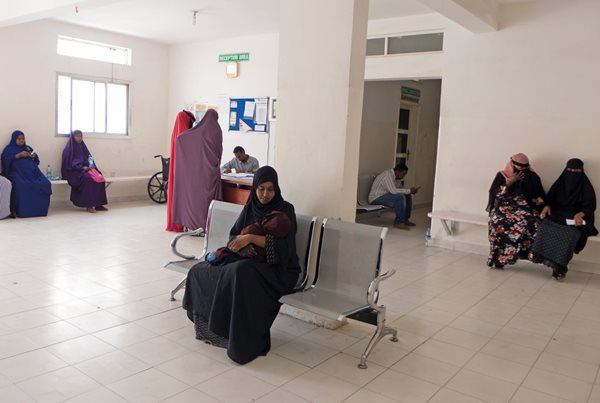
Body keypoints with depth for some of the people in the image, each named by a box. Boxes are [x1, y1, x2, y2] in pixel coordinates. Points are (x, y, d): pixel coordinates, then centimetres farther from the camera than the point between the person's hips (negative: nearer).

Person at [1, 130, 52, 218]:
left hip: (32, 170, 4)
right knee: (21, 185, -38)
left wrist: (34, 156, 0)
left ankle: (39, 210, -18)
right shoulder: (9, 149, 14)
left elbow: (36, 161, 23)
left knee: (45, 184, -25)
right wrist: (19, 155, -10)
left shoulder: (28, 148, 26)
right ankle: (22, 211, -26)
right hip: (17, 171, -4)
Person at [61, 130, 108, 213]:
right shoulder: (69, 148, -1)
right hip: (73, 171, -6)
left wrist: (90, 166, -4)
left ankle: (98, 204, -21)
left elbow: (89, 158, 19)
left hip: (85, 169, 6)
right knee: (88, 179, -35)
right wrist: (82, 167, -20)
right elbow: (69, 163, -9)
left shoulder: (82, 146, 18)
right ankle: (88, 205, -32)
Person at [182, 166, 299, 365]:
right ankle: (210, 326, 2)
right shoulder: (250, 208, 10)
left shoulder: (285, 211, -7)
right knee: (200, 271, -9)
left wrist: (251, 237, -26)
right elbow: (234, 235, 10)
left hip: (276, 269, -6)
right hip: (249, 261, 6)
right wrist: (241, 245, -13)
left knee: (241, 273, -38)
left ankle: (245, 342, -26)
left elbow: (281, 244, -19)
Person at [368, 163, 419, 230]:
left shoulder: (392, 175, 7)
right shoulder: (387, 175, -23)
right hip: (376, 198, -10)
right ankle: (398, 223, -19)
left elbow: (395, 189, 10)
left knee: (408, 196, 5)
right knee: (400, 197, -29)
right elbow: (393, 191, -32)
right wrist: (409, 191, -25)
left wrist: (409, 191, -3)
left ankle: (405, 219, 10)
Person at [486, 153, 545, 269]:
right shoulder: (502, 176, 5)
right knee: (498, 221, -38)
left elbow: (539, 195, 13)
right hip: (504, 207, -2)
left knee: (531, 222, -34)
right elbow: (495, 194, -6)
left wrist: (539, 200, -11)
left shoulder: (532, 177, 10)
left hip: (524, 209, 2)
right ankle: (498, 257, -27)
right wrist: (510, 182, -11)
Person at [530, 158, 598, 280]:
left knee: (569, 234, -34)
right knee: (545, 228, -30)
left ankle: (559, 266, -29)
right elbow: (550, 198, 14)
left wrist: (580, 214, -24)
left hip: (576, 218, -3)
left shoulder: (586, 187, 5)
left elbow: (590, 206, -2)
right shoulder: (560, 183, 14)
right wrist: (547, 206, -11)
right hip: (558, 215, 3)